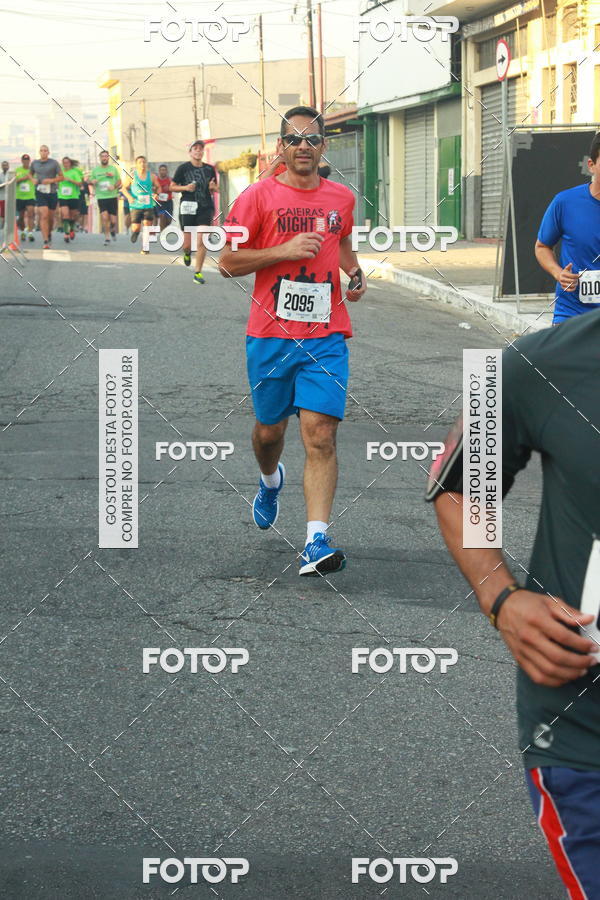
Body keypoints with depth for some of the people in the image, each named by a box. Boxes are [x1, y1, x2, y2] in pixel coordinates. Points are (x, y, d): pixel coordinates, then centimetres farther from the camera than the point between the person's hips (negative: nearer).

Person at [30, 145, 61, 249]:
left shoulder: (54, 163, -2)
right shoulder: (34, 163, 5)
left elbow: (61, 177, 1)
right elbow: (31, 174, 21)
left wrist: (51, 180, -16)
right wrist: (33, 180, -1)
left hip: (52, 193, 0)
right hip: (40, 193, 0)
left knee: (50, 217, 11)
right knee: (44, 216, -15)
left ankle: (49, 233, 41)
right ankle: (46, 241, -18)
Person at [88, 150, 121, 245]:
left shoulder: (113, 168, 5)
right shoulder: (95, 169, 5)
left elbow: (119, 181, 10)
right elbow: (89, 181, 11)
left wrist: (114, 187, -11)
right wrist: (92, 181, -13)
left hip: (112, 197, 0)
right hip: (101, 197, 0)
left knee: (113, 220, 0)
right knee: (104, 217, -15)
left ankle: (113, 230, 35)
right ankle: (107, 237, 0)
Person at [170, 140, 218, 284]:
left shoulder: (209, 169, 8)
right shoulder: (183, 168, 0)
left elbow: (215, 189, 19)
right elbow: (172, 187, 4)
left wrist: (213, 187, -5)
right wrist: (185, 187, -13)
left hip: (206, 208, 1)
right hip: (188, 207, -1)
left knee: (201, 242, -10)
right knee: (187, 244, 3)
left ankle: (198, 273, -1)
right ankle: (187, 253, 41)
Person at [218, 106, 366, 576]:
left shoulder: (342, 198, 9)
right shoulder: (259, 196, -3)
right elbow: (228, 261, -3)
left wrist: (355, 273, 10)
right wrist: (286, 250, -14)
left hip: (326, 336, 1)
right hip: (271, 336, -1)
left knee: (320, 434, -13)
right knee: (269, 429, 14)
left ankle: (316, 542, -17)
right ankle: (270, 481, 51)